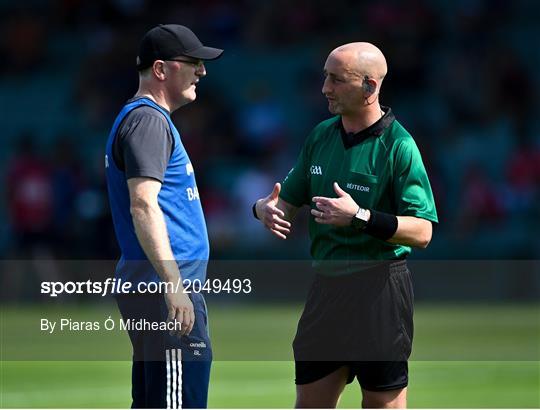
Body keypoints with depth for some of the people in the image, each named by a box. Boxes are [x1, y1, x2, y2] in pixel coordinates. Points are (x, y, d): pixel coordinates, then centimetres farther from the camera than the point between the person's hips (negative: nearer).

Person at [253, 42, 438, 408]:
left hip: (380, 289, -7)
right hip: (326, 284, 7)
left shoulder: (398, 145, -11)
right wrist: (265, 208, -6)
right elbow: (290, 201, 17)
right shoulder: (321, 136, 10)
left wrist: (360, 217, -26)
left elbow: (421, 231, -17)